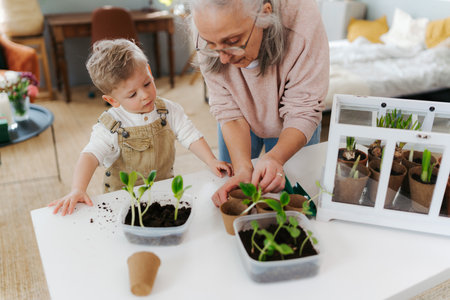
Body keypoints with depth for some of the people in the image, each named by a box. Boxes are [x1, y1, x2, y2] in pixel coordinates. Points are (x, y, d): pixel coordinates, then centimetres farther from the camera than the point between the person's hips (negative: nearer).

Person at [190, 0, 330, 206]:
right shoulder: (210, 31, -31)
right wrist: (243, 169, -41)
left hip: (291, 128, -1)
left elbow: (303, 112, -32)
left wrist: (275, 157, -50)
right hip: (245, 122, 2)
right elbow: (229, 111, -26)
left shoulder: (303, 19, -38)